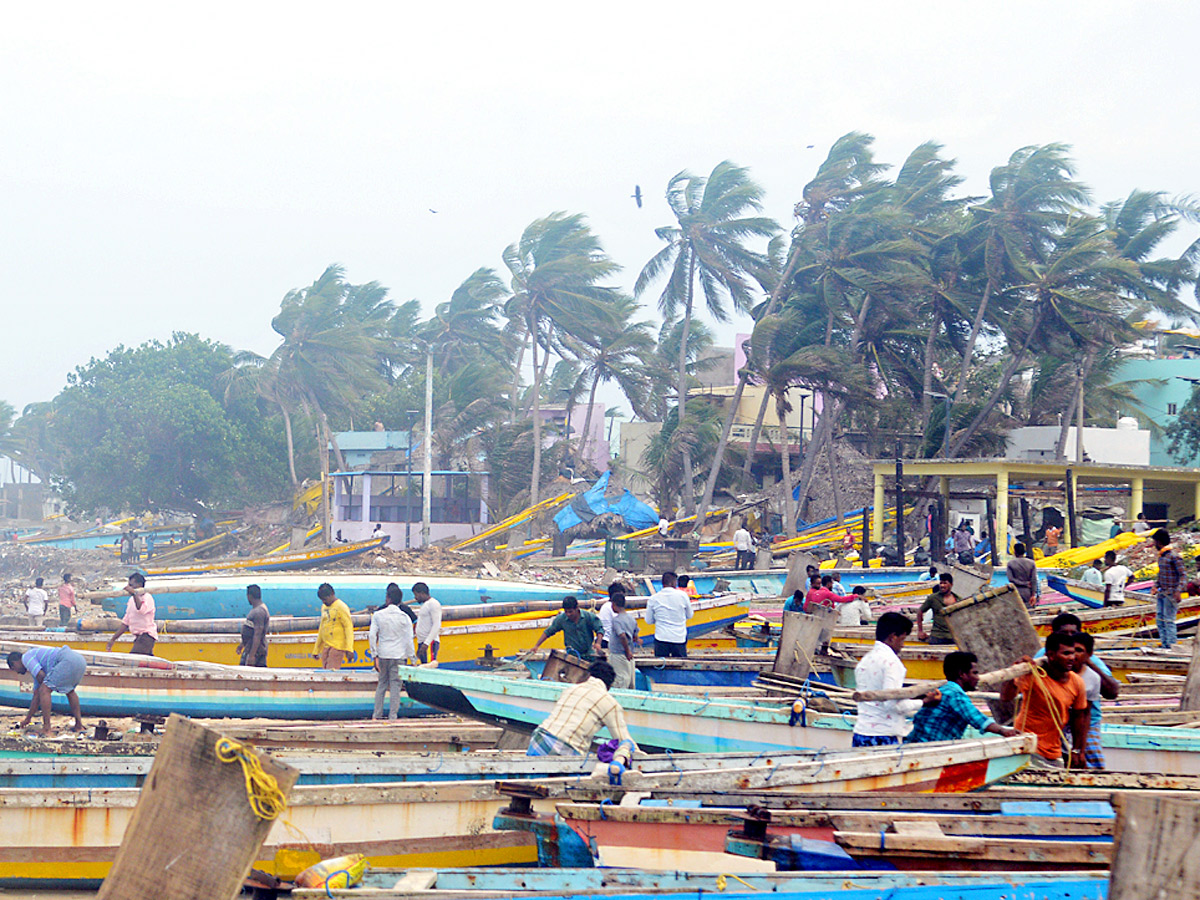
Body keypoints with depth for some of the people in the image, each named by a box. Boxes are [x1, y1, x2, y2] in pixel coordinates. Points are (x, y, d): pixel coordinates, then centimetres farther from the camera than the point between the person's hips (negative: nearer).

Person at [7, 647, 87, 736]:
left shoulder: (26, 657, 9)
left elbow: (41, 676, -7)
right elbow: (36, 696, 39)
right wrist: (28, 718, 45)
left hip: (68, 661, -10)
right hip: (81, 660, 10)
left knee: (44, 690, -6)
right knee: (69, 691, 34)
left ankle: (46, 728, -8)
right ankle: (79, 725, 30)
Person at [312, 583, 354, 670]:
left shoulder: (341, 607, -7)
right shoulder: (324, 607, 17)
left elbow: (348, 627, -12)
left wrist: (349, 649, -20)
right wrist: (316, 650, 23)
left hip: (337, 647, -8)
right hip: (326, 647, 8)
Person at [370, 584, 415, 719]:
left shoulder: (378, 615, 0)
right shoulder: (404, 617, -3)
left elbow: (372, 636, -3)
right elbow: (409, 640, -4)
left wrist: (375, 656, 1)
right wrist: (412, 658, 2)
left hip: (383, 655, 2)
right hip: (398, 656, -2)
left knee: (381, 684, 13)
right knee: (395, 686, 2)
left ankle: (377, 715, 12)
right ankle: (393, 716, 0)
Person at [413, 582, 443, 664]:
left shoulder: (433, 604, -9)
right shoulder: (424, 604, 21)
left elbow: (436, 626, -18)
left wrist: (426, 643, -25)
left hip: (430, 643, -10)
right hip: (422, 642, 10)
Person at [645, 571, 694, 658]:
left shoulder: (653, 598, -3)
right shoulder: (682, 595, -4)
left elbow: (649, 621, 7)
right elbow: (690, 615, 10)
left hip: (661, 638, 0)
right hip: (679, 639, 0)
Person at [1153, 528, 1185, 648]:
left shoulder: (1174, 557, -13)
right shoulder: (1161, 556, 12)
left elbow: (1182, 575, -14)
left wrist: (1178, 591, -23)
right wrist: (1156, 586, 11)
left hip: (1171, 594, -9)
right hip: (1162, 593, 9)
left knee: (1169, 620, -9)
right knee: (1160, 619, 9)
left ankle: (1171, 646, -6)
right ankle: (1164, 644, 15)